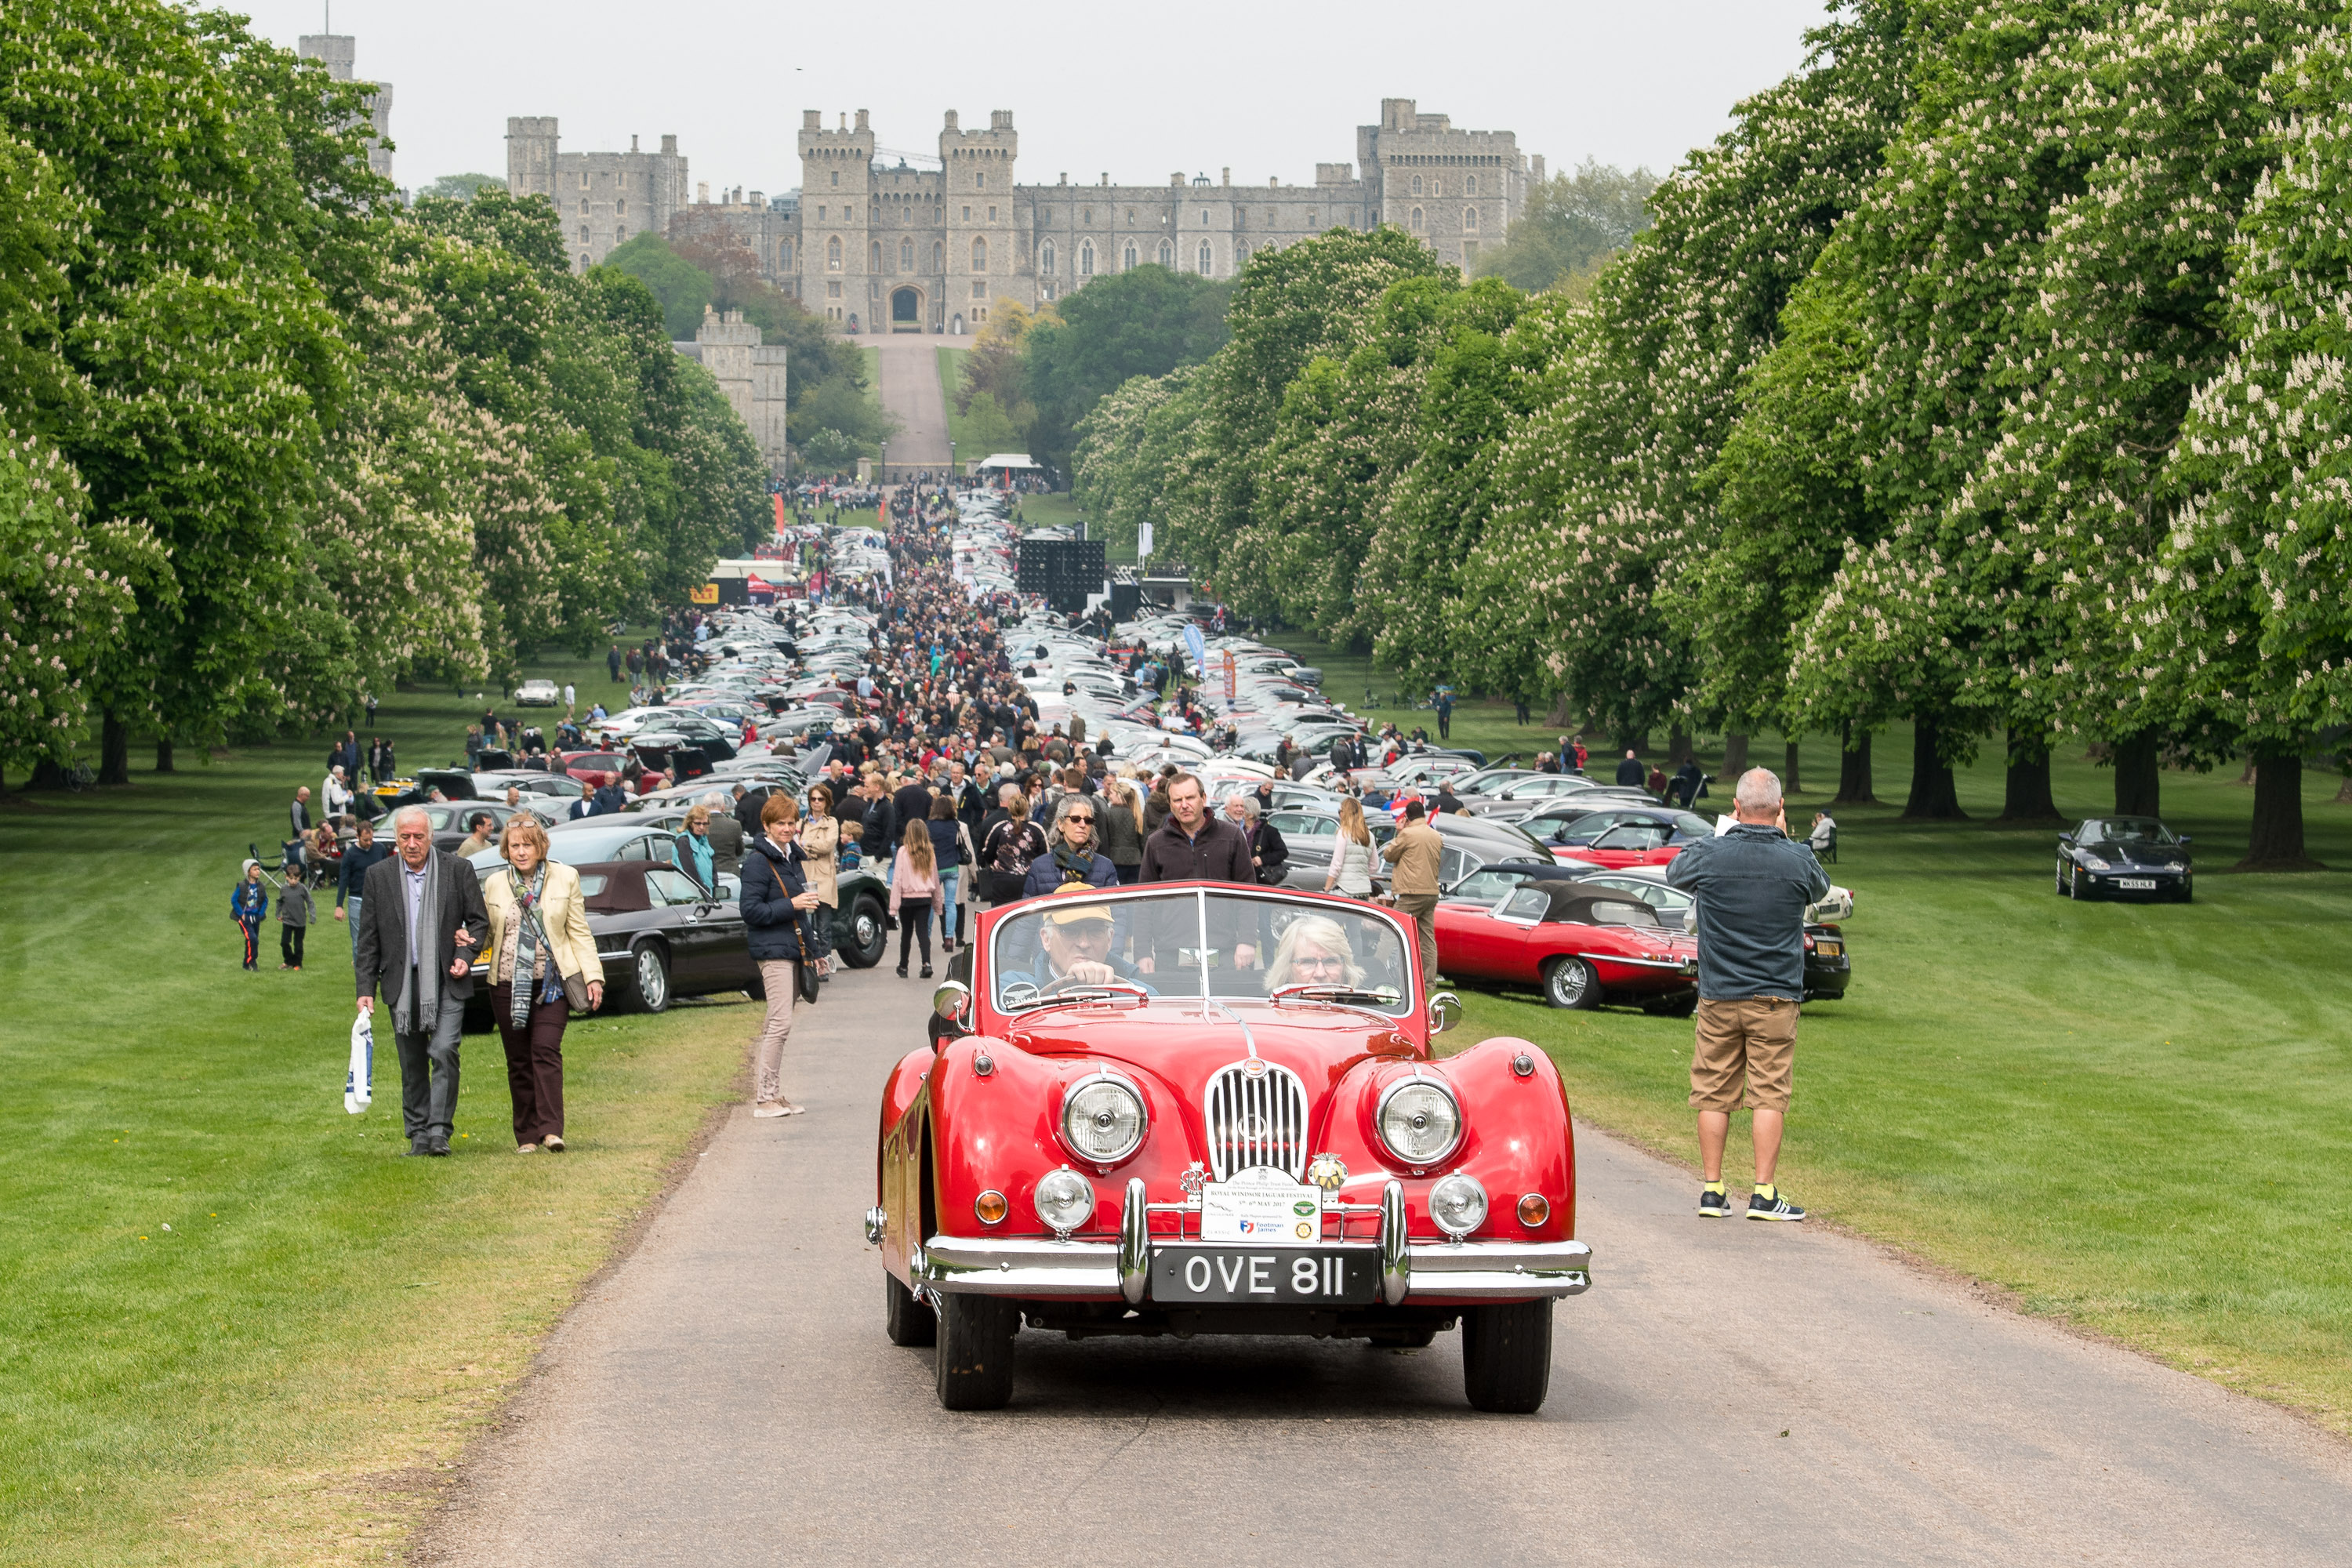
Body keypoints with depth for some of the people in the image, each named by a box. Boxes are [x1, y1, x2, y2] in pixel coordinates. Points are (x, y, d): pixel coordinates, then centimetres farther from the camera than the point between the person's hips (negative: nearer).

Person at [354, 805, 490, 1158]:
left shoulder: (458, 870, 1)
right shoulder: (379, 876, 4)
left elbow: (479, 921, 9)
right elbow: (368, 939, 6)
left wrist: (466, 956, -8)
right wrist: (366, 989, 1)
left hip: (447, 982, -2)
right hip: (402, 982, 2)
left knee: (444, 1052, -15)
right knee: (412, 1063, 7)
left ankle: (439, 1131, -11)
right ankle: (418, 1135, 15)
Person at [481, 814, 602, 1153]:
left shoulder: (565, 879, 5)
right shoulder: (494, 885, 9)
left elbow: (579, 932, 7)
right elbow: (486, 934, 13)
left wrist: (593, 976, 0)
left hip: (552, 982, -2)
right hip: (508, 985, 2)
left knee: (546, 1050, -16)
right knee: (518, 1061, 2)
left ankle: (551, 1131, -21)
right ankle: (527, 1136, 8)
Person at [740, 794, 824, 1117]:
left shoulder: (792, 858, 16)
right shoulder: (758, 861, -11)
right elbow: (751, 910, -15)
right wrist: (791, 905, -20)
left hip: (792, 949, 9)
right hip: (772, 949, -9)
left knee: (778, 1025, 11)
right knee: (781, 1023, -14)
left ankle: (774, 1094, 16)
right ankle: (763, 1099, -12)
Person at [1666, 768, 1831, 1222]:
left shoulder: (1708, 856, -8)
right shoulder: (1797, 861, -9)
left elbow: (1673, 874, 15)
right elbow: (1820, 888, 15)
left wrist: (1728, 834, 19)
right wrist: (1783, 839, 19)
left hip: (1718, 997, 1)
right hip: (1776, 997, -1)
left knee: (1713, 1094, 8)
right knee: (1769, 1095, 2)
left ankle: (1712, 1190, 12)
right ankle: (1764, 1194, -1)